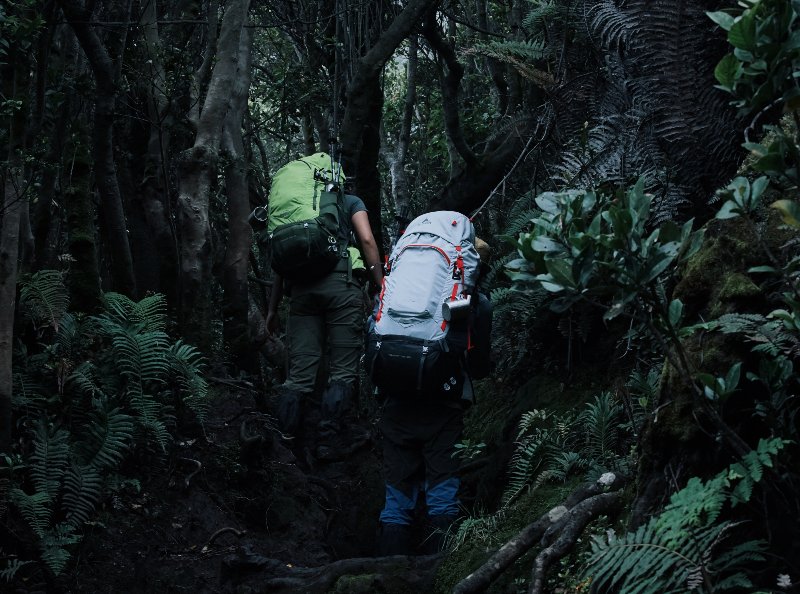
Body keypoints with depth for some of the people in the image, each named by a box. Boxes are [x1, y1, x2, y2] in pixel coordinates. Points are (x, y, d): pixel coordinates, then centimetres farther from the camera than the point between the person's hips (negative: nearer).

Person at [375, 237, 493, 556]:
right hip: (444, 406, -2)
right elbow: (480, 367, 9)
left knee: (397, 497, 8)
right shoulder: (477, 301, 5)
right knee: (443, 496, 2)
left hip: (397, 402, 3)